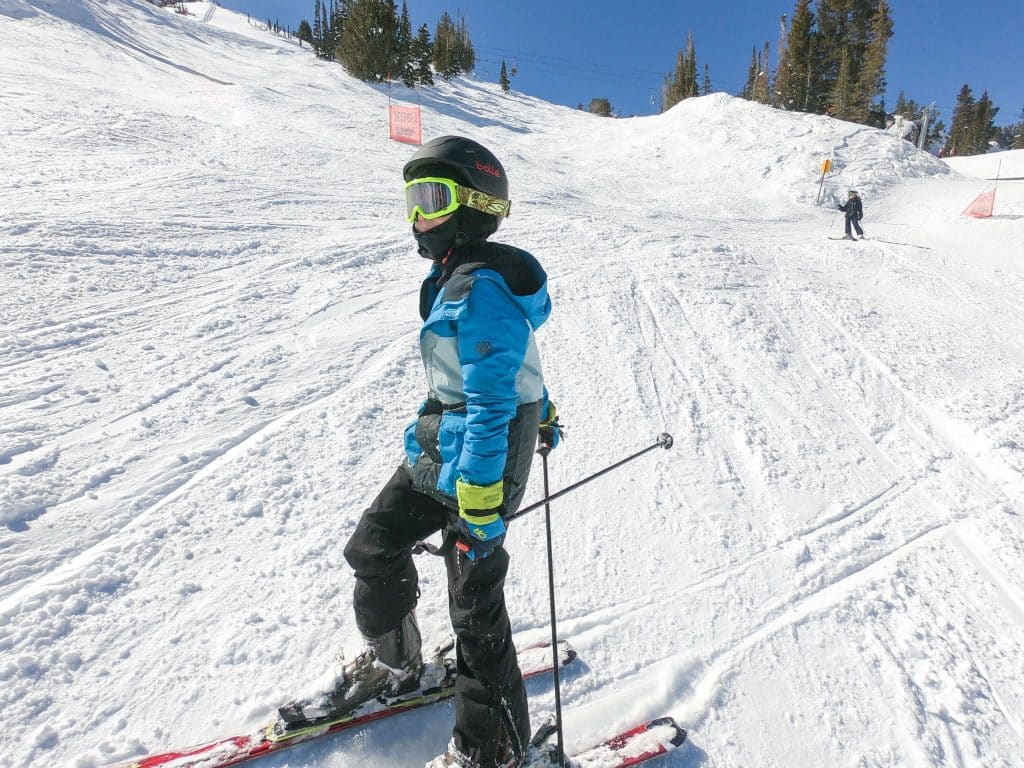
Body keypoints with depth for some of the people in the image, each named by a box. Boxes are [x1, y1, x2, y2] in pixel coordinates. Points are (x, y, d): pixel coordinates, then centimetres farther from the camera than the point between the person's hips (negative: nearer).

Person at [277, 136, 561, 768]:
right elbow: (514, 356, 21)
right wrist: (540, 413, 33)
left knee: (474, 605, 1)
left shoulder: (482, 289, -22)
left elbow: (491, 406, -25)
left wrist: (479, 503, -24)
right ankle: (394, 667, 41)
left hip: (483, 453, -10)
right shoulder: (459, 273, 11)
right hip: (443, 442, 10)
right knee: (373, 549, 17)